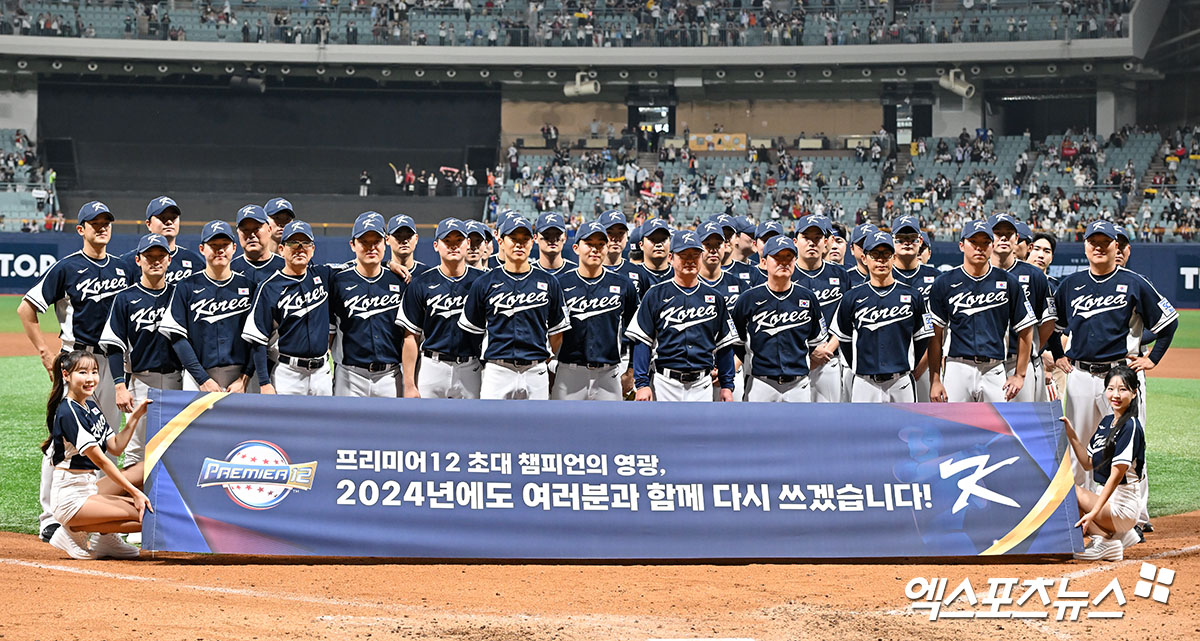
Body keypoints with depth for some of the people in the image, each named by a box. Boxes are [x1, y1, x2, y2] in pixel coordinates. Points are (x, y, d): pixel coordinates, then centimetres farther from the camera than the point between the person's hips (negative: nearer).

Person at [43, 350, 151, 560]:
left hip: (88, 486, 10)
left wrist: (135, 417, 5)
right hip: (70, 497, -10)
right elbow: (100, 460, -18)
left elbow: (116, 447, 16)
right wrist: (135, 493, -19)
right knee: (146, 516, -17)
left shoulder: (91, 406, 14)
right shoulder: (68, 412, -16)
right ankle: (75, 531, -5)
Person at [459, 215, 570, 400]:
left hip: (536, 372, 1)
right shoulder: (484, 284, 4)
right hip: (497, 371, -1)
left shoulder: (548, 283, 8)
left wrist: (543, 361, 10)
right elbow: (472, 329, 9)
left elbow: (557, 333, 13)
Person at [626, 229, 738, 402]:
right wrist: (641, 383, -7)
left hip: (701, 387, 2)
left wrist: (727, 385, 9)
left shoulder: (715, 298, 11)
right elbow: (642, 342, 0)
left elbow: (725, 345, 14)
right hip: (666, 384, -2)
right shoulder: (656, 295, 3)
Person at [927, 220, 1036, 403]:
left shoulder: (1008, 282, 7)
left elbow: (1025, 330, 11)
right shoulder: (945, 283, 4)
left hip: (994, 372, 1)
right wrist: (935, 380, -1)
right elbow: (935, 336, 5)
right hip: (957, 369, -1)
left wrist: (1019, 375, 6)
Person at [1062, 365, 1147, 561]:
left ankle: (1105, 541, -11)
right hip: (1106, 497, 9)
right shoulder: (1106, 422, 12)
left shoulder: (1130, 426, -15)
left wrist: (1094, 512, -26)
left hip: (1123, 505, -9)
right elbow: (1088, 464, 13)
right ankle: (1120, 534, 5)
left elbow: (1116, 475, -20)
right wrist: (1072, 436, 0)